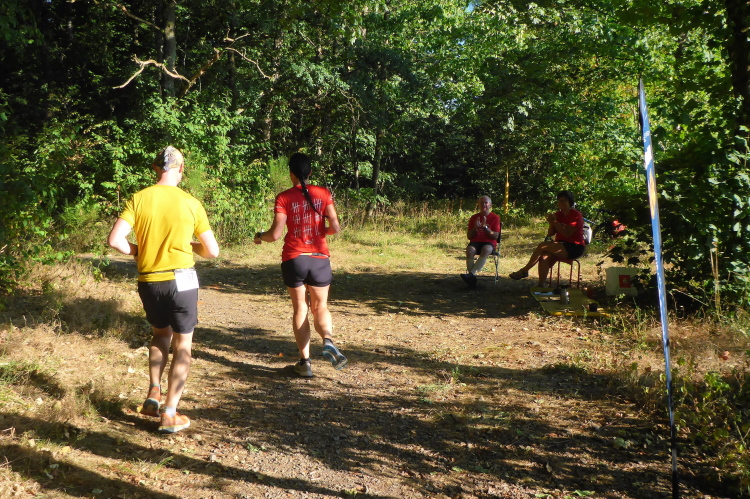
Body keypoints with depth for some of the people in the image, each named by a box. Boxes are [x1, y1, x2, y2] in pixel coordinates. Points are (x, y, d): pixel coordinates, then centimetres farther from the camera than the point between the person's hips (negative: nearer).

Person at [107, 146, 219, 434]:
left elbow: (115, 239, -10)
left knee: (161, 333, 27)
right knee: (182, 345, 9)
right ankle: (169, 415, 9)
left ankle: (153, 396, 19)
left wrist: (135, 251, 9)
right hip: (180, 279, -3)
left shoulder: (139, 199, -2)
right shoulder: (191, 203, -5)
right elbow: (212, 251, -3)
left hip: (148, 281, 3)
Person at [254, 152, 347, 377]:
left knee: (300, 308, 11)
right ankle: (328, 341, -14)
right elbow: (335, 227, -6)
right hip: (319, 258, 1)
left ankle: (305, 361, 9)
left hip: (293, 259, -1)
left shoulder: (284, 197, -5)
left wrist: (259, 236, 11)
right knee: (320, 306, 15)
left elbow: (275, 234, -10)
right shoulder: (323, 193, 0)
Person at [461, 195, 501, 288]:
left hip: (489, 243, -2)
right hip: (475, 242, 2)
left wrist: (485, 227, -14)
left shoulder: (495, 217, 7)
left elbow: (495, 236, -3)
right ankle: (473, 278, -42)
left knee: (486, 250, -38)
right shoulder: (474, 217, 14)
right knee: (470, 250, -34)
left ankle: (471, 274, -51)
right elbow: (469, 236, 11)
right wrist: (475, 227, -7)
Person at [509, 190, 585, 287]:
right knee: (544, 257, -26)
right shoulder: (558, 214, 14)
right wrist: (551, 223, -10)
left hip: (574, 247, -6)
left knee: (542, 246, -25)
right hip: (561, 246, 7)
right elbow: (550, 234, 9)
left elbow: (567, 233, -19)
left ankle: (524, 270, -18)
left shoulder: (576, 215, -7)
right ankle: (541, 285, -29)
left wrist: (554, 222, -19)